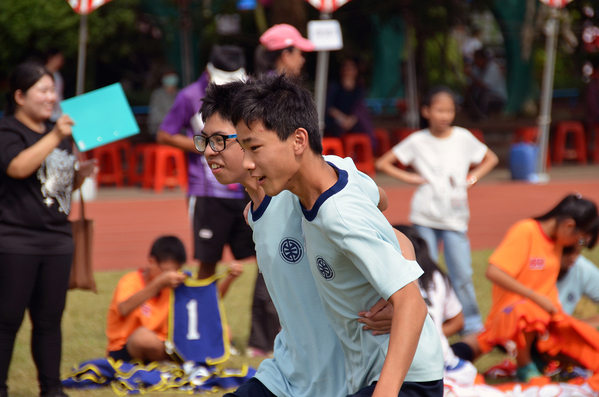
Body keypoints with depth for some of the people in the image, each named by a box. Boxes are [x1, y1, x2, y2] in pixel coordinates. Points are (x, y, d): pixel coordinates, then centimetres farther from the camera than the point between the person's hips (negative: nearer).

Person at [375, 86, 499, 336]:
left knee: (462, 273, -5)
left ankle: (472, 324, 6)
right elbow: (382, 164, 6)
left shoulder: (463, 138, 4)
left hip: (455, 218, 0)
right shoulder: (417, 141, 1)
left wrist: (473, 177, 4)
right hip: (424, 217, 0)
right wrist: (408, 178, -4)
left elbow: (490, 159, 18)